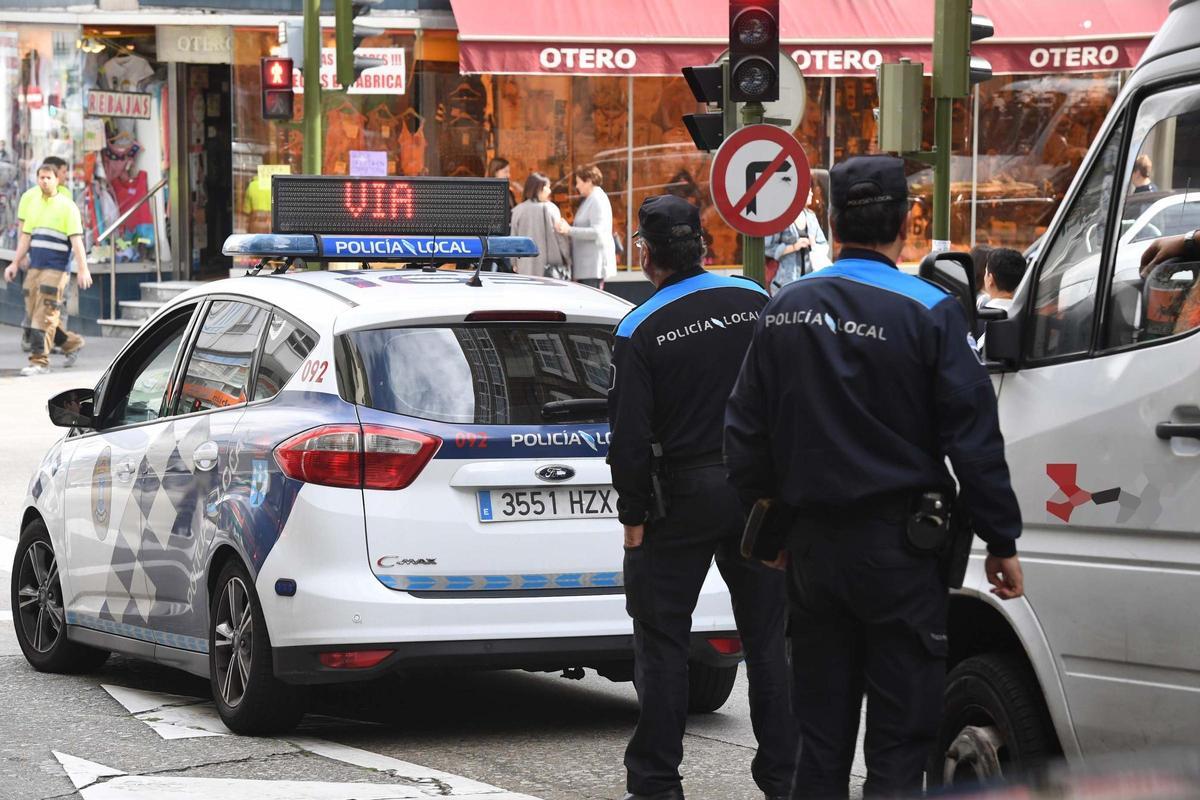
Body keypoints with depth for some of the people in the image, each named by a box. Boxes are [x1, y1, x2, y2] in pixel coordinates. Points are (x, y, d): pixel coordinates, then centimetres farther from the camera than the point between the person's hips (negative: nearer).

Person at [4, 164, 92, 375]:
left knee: (44, 316, -10)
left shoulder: (67, 206, -4)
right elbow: (26, 237, 19)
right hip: (35, 267, 7)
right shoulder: (34, 206, 14)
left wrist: (83, 269, -16)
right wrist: (15, 263, 15)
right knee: (34, 313, 8)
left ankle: (40, 361, -9)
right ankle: (71, 342, 25)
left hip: (56, 269, -7)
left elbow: (76, 240, -9)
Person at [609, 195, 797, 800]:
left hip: (683, 498, -3)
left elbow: (630, 434, -11)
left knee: (661, 640, 6)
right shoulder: (756, 303, -1)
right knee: (768, 636, 10)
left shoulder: (640, 331, -10)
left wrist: (634, 516, -3)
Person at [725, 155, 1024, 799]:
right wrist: (1001, 540, -2)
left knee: (819, 730, 12)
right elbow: (973, 437, -10)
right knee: (900, 733, -1)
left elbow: (745, 433, 10)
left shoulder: (783, 310, 5)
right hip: (898, 551, -5)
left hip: (812, 546, 5)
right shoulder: (927, 312, -10)